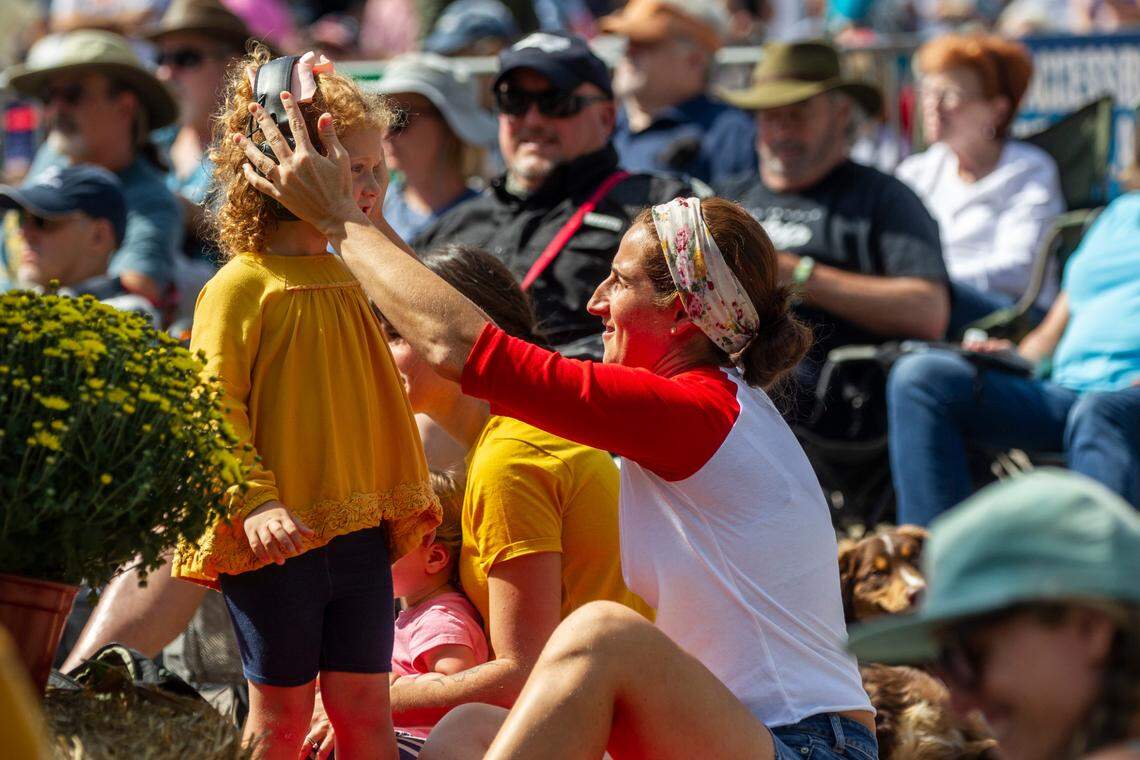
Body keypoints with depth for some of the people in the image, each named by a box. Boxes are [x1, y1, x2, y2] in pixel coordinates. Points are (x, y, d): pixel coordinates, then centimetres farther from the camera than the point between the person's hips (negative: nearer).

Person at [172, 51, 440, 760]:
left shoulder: (351, 282, 11)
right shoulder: (241, 287, -11)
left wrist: (409, 503, 18)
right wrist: (254, 502, -26)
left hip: (360, 534, 6)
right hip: (277, 540, -6)